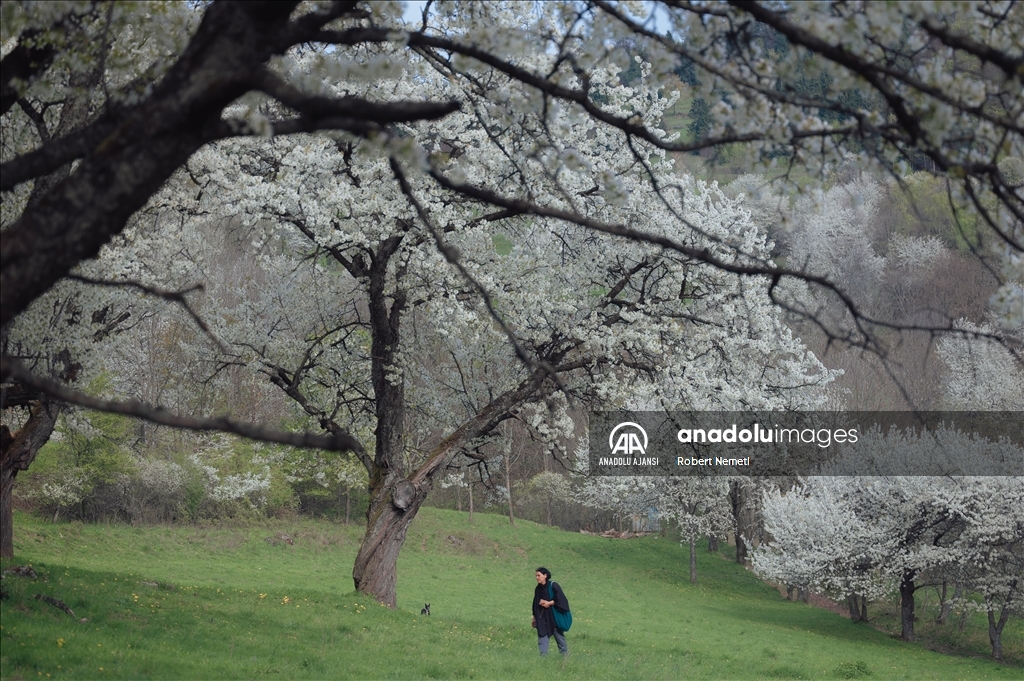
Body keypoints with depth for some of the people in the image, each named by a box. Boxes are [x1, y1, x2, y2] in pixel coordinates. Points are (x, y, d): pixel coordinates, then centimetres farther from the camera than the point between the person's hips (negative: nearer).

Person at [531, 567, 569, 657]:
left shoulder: (553, 586, -11)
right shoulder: (538, 589, 6)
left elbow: (560, 599, -14)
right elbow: (535, 604, 13)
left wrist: (549, 603, -17)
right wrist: (534, 617, 15)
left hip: (554, 615, -4)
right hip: (542, 617, 5)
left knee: (558, 635, 7)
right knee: (542, 635, -4)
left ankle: (564, 652, 27)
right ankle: (543, 655, -5)